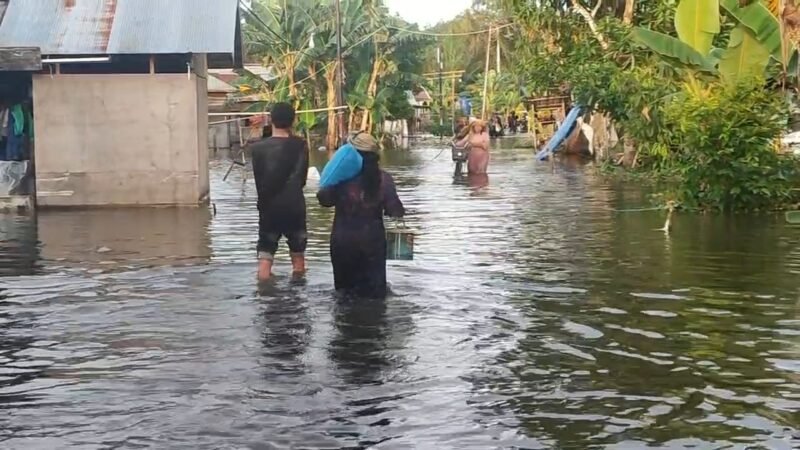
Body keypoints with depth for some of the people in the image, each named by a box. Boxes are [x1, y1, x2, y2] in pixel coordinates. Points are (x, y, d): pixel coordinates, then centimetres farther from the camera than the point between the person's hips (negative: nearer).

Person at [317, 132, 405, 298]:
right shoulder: (384, 179, -7)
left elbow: (325, 199, -6)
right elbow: (395, 210, -9)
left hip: (343, 241, 0)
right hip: (372, 241, 0)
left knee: (345, 290, 15)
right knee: (374, 290, 8)